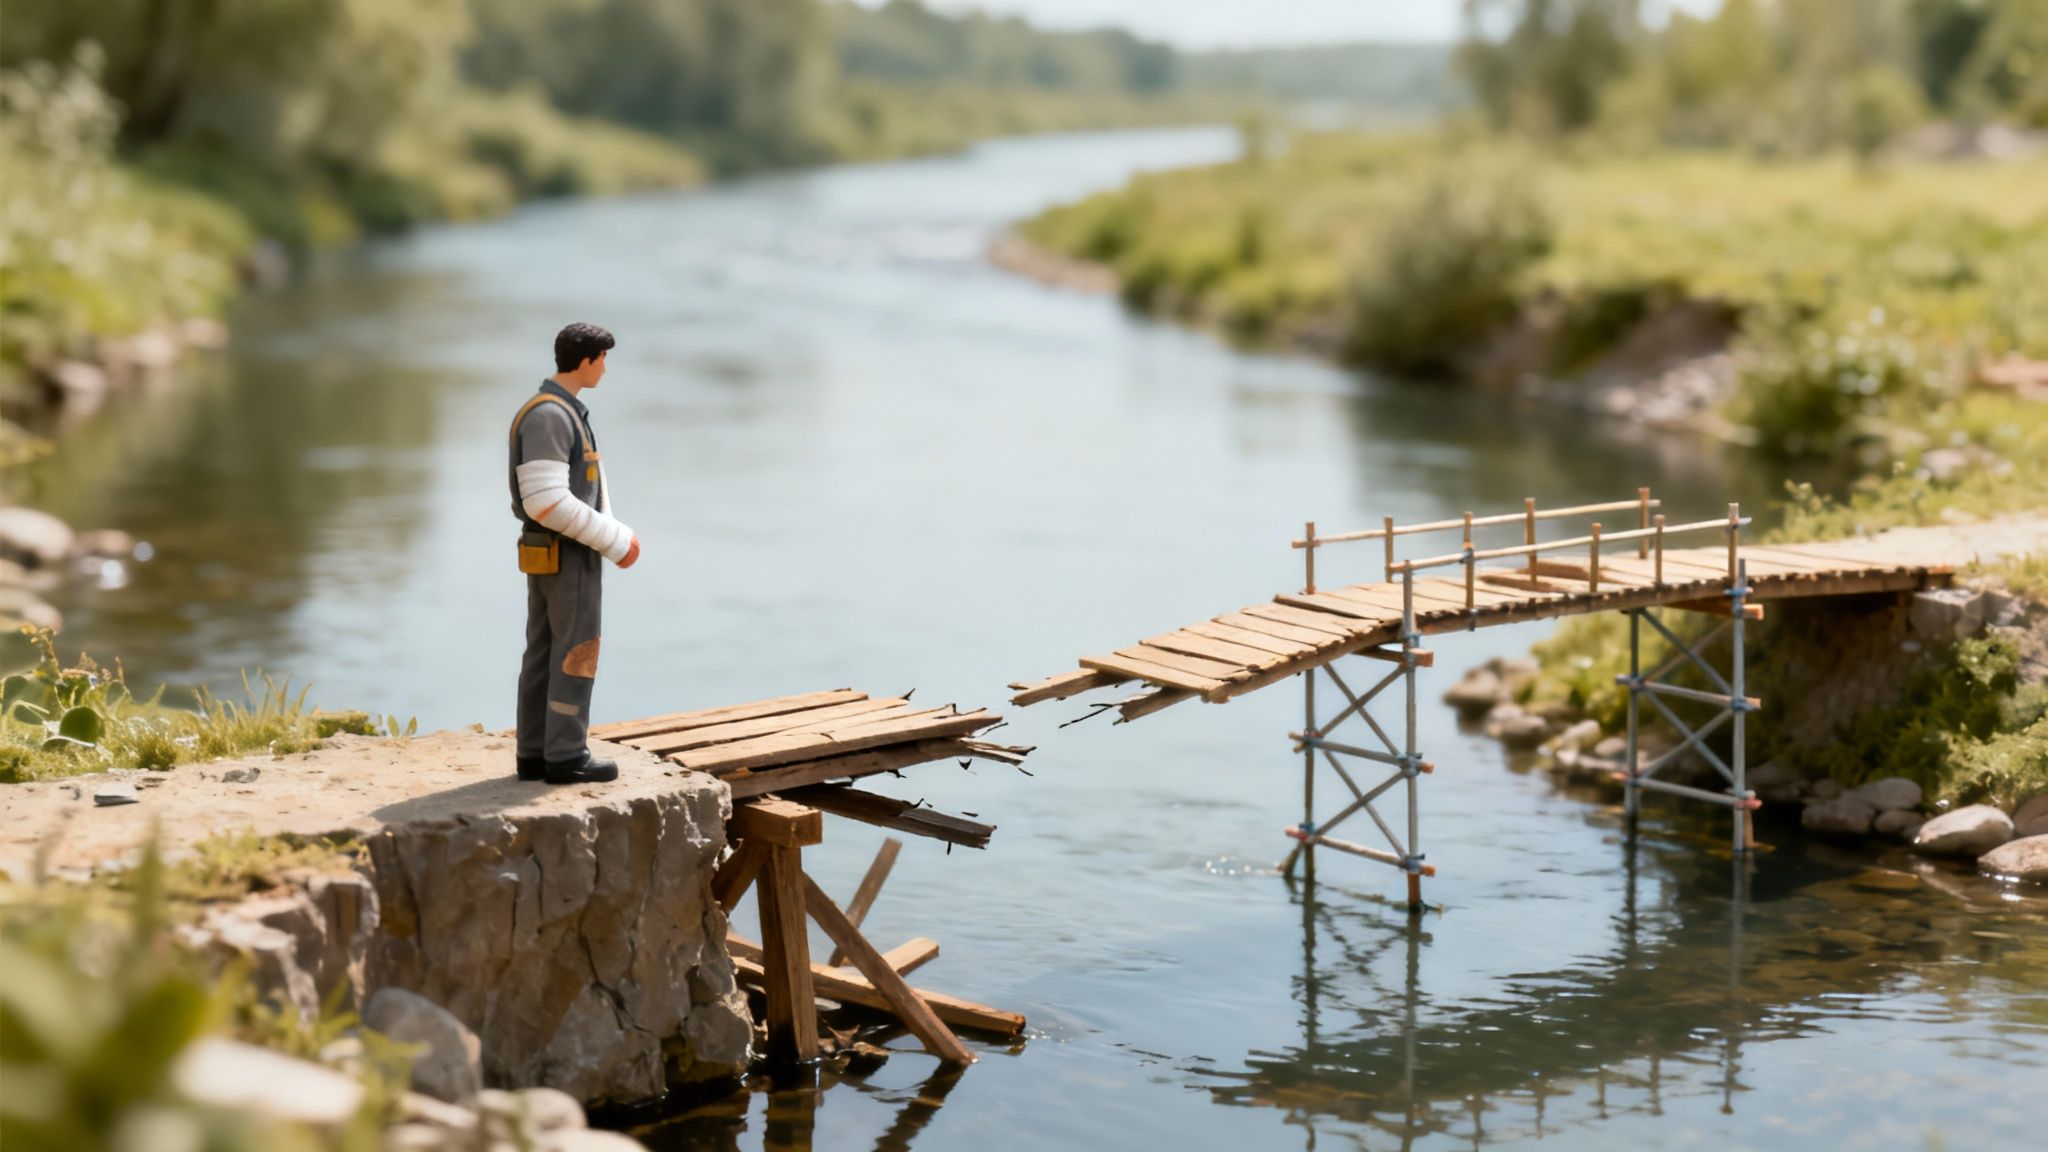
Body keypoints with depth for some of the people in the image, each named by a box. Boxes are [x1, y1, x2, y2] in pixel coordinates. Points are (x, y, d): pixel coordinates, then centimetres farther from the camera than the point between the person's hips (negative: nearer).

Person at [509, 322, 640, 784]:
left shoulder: (559, 413, 13)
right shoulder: (548, 416, -22)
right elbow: (546, 502, -27)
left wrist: (615, 539, 4)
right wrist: (616, 541, -19)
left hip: (552, 553, 10)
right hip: (568, 555, -10)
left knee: (546, 653, 10)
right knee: (577, 654, -4)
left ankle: (537, 753, 13)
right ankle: (566, 756, 0)